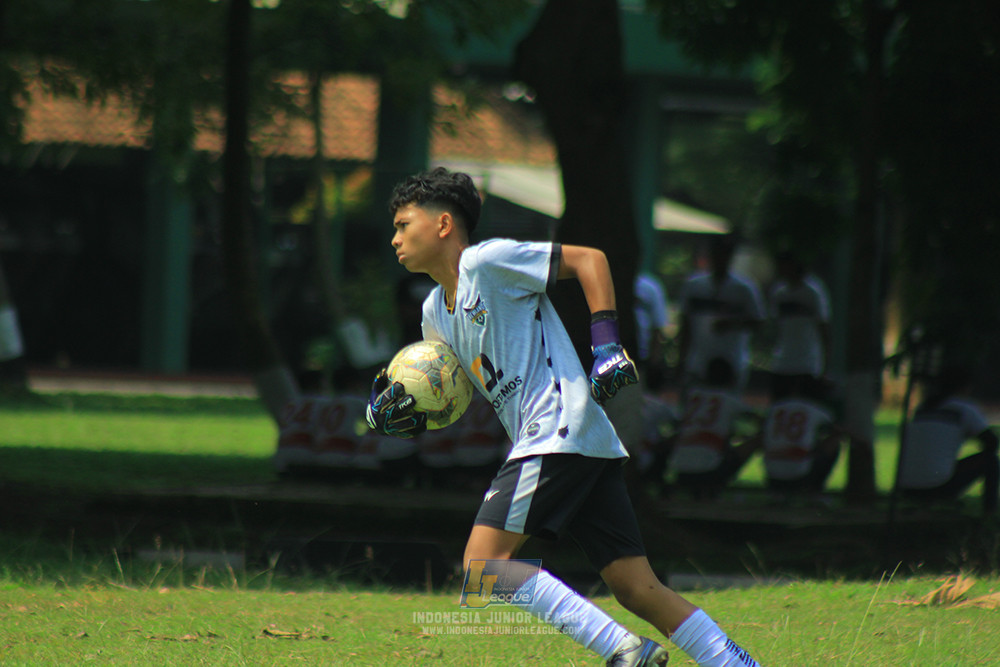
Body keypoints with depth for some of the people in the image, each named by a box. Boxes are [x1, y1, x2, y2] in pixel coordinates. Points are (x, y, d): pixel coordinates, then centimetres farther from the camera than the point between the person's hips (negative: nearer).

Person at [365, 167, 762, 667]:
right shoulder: (436, 311, 22)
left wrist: (606, 341, -15)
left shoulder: (486, 260, -4)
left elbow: (588, 260, -6)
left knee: (483, 564, -16)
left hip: (560, 429, -9)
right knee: (638, 591, 3)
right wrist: (405, 414, 11)